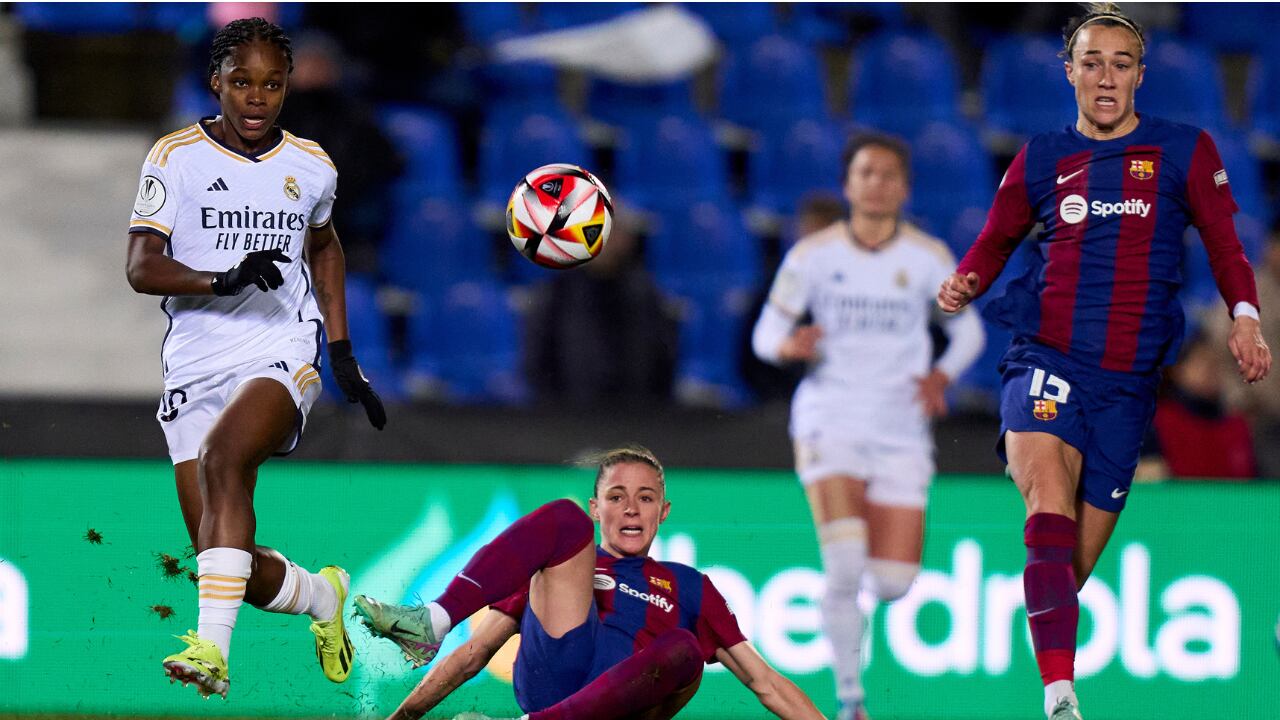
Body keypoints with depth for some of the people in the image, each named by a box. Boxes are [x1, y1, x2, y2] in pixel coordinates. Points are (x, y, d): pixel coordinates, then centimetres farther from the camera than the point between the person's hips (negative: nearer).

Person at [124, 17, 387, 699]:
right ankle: (320, 596, 31)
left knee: (222, 456, -34)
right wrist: (225, 280, -26)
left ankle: (212, 648, -42)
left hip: (282, 355, -1)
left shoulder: (311, 167, 9)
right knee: (226, 563, -3)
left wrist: (344, 355, 24)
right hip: (196, 364, 1)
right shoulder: (176, 158, 0)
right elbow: (141, 267, -9)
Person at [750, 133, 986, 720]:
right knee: (844, 566, -20)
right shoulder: (813, 254, -1)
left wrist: (942, 374, -9)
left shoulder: (928, 257, 1)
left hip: (902, 428, 2)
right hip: (830, 422, -2)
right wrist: (789, 345, -22)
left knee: (893, 582, -5)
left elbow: (968, 330, 12)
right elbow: (765, 334, 2)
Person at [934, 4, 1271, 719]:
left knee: (1078, 560, 2)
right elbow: (995, 241, 22)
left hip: (1130, 380, 1)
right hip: (1047, 362, -1)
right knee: (1050, 501, -27)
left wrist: (1245, 317, -8)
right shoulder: (1042, 159, 12)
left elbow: (1225, 246, 10)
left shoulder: (1185, 151, 9)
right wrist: (965, 284, 0)